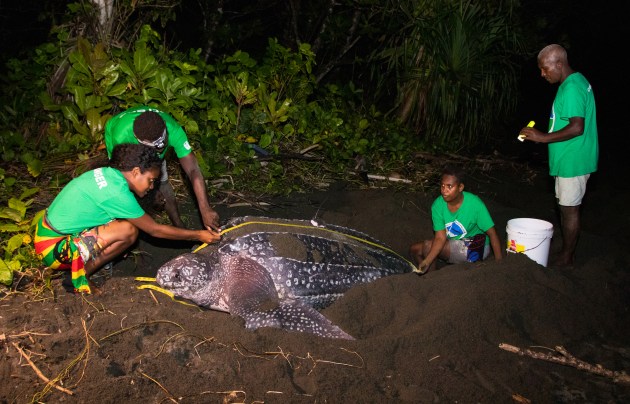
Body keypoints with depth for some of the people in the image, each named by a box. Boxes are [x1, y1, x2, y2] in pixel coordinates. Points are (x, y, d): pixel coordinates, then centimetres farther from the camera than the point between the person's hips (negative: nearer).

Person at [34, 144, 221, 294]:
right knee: (128, 230, -19)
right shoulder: (117, 193, -22)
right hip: (53, 249, -9)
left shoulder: (106, 173, 3)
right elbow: (155, 230, -13)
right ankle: (80, 277, -6)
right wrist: (198, 235, -6)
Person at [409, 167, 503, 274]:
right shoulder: (437, 205, -13)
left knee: (428, 246, -22)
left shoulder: (475, 204, -24)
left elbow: (492, 233, -19)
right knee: (414, 249, -4)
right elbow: (440, 237, -17)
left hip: (475, 246, -6)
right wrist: (427, 261, -33)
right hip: (453, 244, 6)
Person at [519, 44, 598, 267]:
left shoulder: (571, 88, -21)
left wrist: (543, 137, -22)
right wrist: (544, 135, 17)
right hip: (570, 159, 10)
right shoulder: (576, 81, 12)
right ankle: (566, 252, 28)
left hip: (572, 162, -10)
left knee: (569, 209, 0)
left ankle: (566, 259, 12)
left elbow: (577, 127, -27)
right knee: (566, 206, 17)